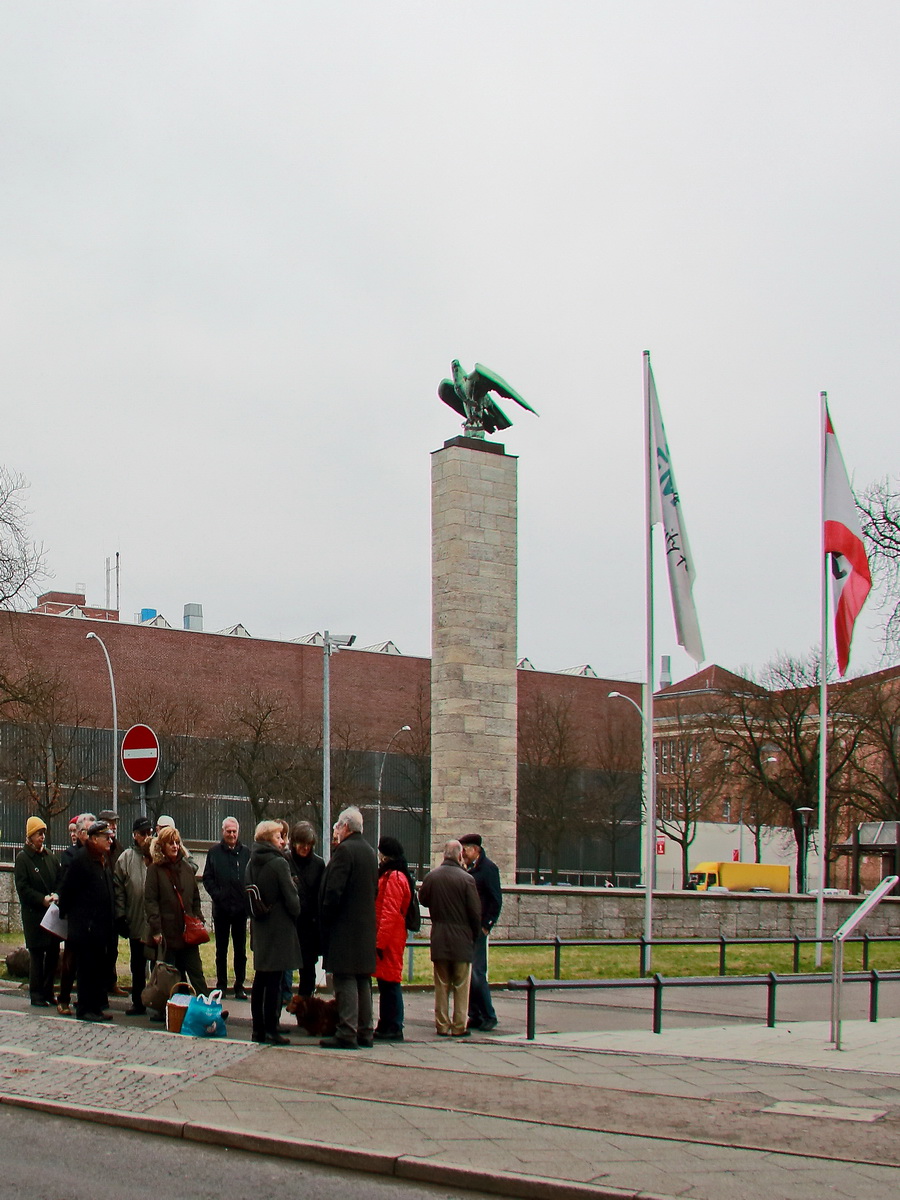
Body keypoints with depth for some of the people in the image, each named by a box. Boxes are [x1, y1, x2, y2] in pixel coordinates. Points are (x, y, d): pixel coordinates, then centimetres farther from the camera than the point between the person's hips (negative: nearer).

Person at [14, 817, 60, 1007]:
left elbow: (60, 881, 13)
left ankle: (48, 992, 16)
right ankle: (36, 995, 6)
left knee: (53, 953, 5)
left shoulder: (50, 856, 12)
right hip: (33, 914, -5)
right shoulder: (22, 858, -3)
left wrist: (56, 896, -7)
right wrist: (43, 899, -17)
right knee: (37, 956, -2)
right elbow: (22, 888, -10)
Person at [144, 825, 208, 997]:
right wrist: (156, 929, -15)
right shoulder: (155, 869, -1)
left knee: (196, 973, 2)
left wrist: (199, 921, 5)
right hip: (167, 932, -4)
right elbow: (150, 901, -7)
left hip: (188, 931, 4)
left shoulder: (186, 867, 13)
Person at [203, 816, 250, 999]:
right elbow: (207, 878, 4)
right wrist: (217, 895, -10)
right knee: (221, 950, 8)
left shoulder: (246, 852, 3)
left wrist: (247, 898, -9)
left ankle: (239, 986, 11)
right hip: (221, 908, 0)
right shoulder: (214, 853, 4)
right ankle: (221, 986, 14)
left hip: (241, 908, 0)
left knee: (240, 950, 5)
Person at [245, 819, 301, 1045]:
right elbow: (291, 898, -12)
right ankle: (271, 1030, -2)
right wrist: (295, 915, 6)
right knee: (274, 982, -4)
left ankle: (258, 1029, 17)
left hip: (258, 926, 7)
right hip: (279, 927, -7)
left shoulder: (252, 863, 6)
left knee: (260, 980, 13)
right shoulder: (278, 863, -14)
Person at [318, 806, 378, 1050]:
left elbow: (334, 890, -18)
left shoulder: (344, 850, -13)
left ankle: (347, 1033, -9)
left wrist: (325, 920, -9)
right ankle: (365, 1032, 15)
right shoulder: (370, 852, 14)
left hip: (345, 927, -9)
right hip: (367, 926, 9)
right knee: (363, 981, 12)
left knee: (345, 980, -8)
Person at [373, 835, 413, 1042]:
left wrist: (380, 941, -21)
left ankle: (393, 1029, -3)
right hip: (386, 938, 10)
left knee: (389, 982, -6)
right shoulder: (387, 875, 17)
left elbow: (390, 913, -20)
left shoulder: (394, 878, -14)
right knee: (386, 982, 12)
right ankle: (387, 1026, 17)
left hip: (389, 939, -10)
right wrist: (379, 939, 18)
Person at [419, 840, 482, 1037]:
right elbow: (475, 911, -9)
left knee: (441, 984, 11)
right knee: (461, 985, 5)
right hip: (462, 938, -3)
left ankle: (442, 1026, 13)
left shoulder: (431, 876, -3)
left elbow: (423, 899, 12)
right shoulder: (466, 879, -13)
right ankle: (459, 1026, 6)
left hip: (438, 938, 3)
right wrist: (475, 933, 6)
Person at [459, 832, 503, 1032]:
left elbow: (496, 900, -10)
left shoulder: (488, 868, -6)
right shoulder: (468, 870, 15)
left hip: (478, 931, -7)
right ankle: (475, 1016, 12)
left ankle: (488, 1017, 1)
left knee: (477, 975, -8)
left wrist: (486, 926, -14)